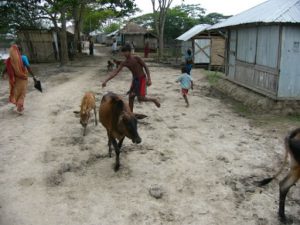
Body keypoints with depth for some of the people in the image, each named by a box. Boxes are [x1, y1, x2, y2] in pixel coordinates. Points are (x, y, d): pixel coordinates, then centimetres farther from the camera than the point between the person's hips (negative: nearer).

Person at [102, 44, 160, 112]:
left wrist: (149, 79, -18)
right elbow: (115, 72, -6)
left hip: (142, 79, -6)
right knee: (131, 97, 3)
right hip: (134, 79, 6)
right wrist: (106, 80, -14)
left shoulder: (136, 58, -15)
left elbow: (145, 67, -11)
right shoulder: (124, 63, -1)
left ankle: (154, 100, 15)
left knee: (140, 98, -11)